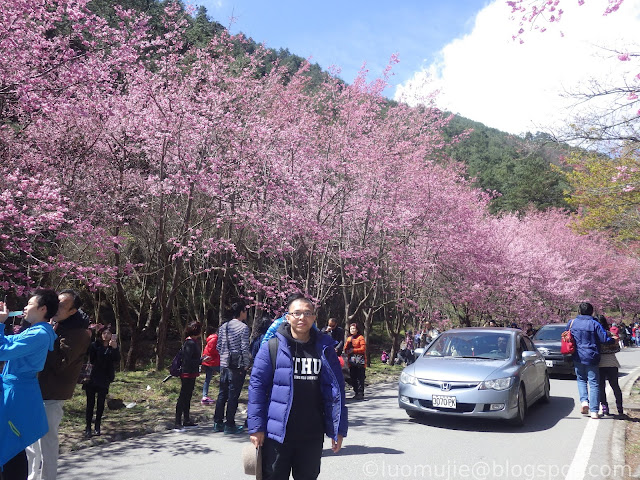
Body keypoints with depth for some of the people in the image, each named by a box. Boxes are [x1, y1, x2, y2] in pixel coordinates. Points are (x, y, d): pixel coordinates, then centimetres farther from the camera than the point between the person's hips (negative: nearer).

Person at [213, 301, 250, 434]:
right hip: (237, 366, -6)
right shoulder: (243, 327, -10)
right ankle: (230, 425, 6)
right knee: (233, 395, 0)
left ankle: (217, 423, 21)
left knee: (222, 394, 14)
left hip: (224, 365, 6)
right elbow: (245, 348, -12)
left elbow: (219, 347, 11)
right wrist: (246, 365, -5)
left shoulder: (223, 327, 10)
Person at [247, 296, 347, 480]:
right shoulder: (272, 347, -5)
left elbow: (336, 390, 2)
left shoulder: (324, 349, 1)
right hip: (277, 432, -2)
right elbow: (257, 387, -5)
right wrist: (256, 427, -9)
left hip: (312, 435, 2)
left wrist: (338, 429, -1)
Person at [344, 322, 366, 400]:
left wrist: (353, 350, -12)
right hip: (352, 361, 6)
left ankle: (360, 393, -7)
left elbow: (363, 348, -9)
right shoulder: (349, 338, 18)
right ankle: (356, 393, 14)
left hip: (360, 361, -6)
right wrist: (347, 350, -7)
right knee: (353, 377, 6)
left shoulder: (360, 337, -1)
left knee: (360, 378, -8)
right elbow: (345, 349, 16)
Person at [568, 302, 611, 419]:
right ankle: (594, 411, 2)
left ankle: (584, 401, -1)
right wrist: (615, 341, 8)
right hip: (591, 358, -2)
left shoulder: (572, 323, 2)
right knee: (594, 383, 4)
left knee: (581, 380, 20)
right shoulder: (594, 324, -7)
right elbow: (604, 339, -10)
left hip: (577, 357, 2)